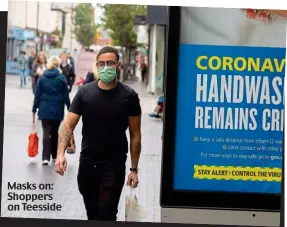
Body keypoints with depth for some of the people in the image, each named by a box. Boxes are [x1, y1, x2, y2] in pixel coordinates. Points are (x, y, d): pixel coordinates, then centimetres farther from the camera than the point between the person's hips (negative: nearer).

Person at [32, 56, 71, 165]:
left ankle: (46, 157, -11)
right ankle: (54, 155, 24)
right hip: (57, 109, 0)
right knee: (55, 132, 14)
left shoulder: (42, 78, 1)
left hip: (44, 109, 0)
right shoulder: (61, 78, -5)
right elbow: (66, 95, -3)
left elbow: (37, 95, 2)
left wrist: (34, 110, 7)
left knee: (46, 132, 0)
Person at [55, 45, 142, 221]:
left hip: (114, 165, -3)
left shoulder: (129, 96, -6)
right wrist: (61, 153, -24)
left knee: (106, 215, -8)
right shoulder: (84, 93, -3)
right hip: (87, 163, 3)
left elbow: (135, 135, -2)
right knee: (92, 213, 17)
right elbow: (68, 126, -7)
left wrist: (134, 169, -5)